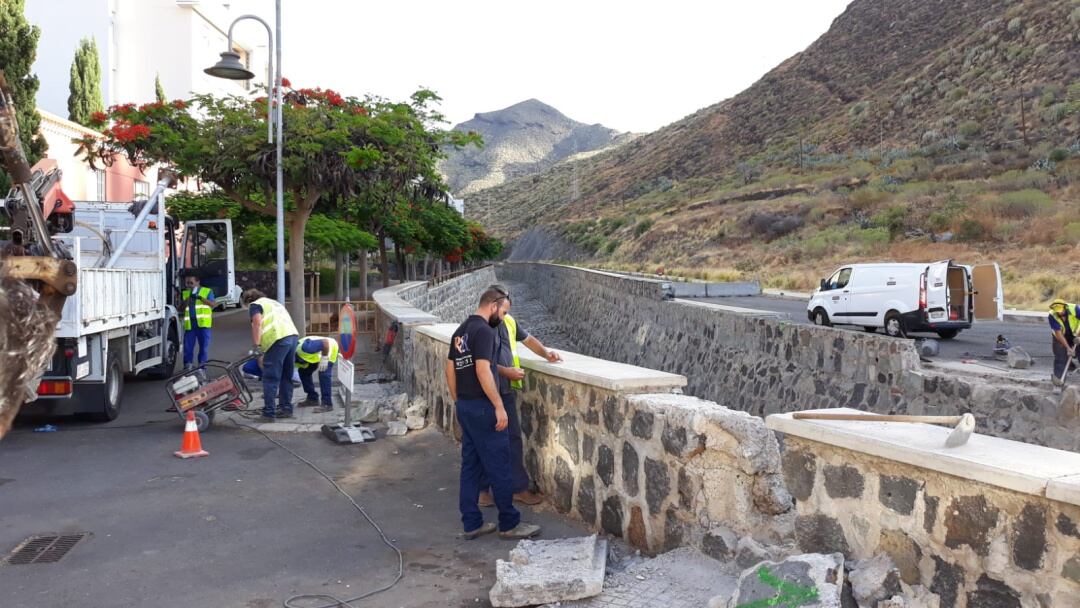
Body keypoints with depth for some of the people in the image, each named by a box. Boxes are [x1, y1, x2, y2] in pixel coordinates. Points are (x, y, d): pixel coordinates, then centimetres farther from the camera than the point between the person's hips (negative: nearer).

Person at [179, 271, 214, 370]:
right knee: (188, 346, 0)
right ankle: (187, 366, 5)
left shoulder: (207, 291, 8)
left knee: (204, 346, 2)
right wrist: (187, 300, -7)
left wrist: (201, 298, -17)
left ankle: (202, 365, 11)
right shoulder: (184, 294, 17)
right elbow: (181, 309, 11)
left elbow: (212, 304, -6)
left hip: (203, 323, -2)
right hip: (189, 324, 2)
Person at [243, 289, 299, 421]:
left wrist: (256, 345, -7)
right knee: (286, 376, 18)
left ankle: (269, 413, -2)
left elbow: (257, 324, -7)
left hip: (279, 339, -8)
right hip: (293, 335, 8)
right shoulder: (274, 302, 34)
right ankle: (286, 408, 24)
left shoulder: (255, 305, 10)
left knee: (270, 378, -2)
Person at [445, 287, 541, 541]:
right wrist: (499, 407, -21)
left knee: (470, 465, 12)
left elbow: (450, 369, 16)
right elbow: (483, 370, -24)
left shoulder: (461, 331, 13)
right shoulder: (484, 331, -15)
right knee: (499, 466, 0)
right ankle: (509, 524, 9)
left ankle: (472, 524, 17)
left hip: (464, 406, 9)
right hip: (482, 407, -9)